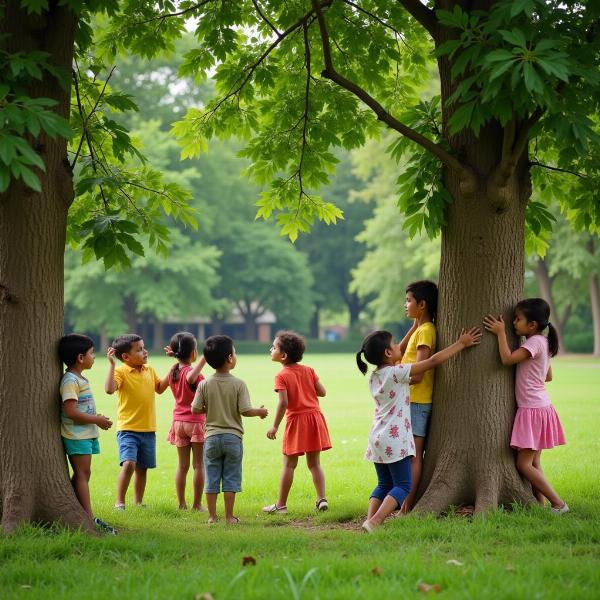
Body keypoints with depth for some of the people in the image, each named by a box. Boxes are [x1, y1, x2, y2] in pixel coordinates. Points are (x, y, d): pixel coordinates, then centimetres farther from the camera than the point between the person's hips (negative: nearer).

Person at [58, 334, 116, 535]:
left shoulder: (79, 379, 16)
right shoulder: (70, 380, -17)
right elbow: (70, 411, -25)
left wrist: (97, 418, 11)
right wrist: (97, 420, -17)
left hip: (86, 433, 10)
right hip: (77, 434, -10)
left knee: (81, 474, 11)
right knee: (82, 474, -10)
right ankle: (90, 518, -12)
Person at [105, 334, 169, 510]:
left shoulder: (149, 371, 10)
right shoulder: (121, 372, -12)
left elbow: (159, 388, 25)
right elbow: (109, 389, -28)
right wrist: (111, 365, -31)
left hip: (148, 429, 6)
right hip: (128, 429, -6)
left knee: (142, 468, 13)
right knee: (128, 464, -20)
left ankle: (138, 501, 25)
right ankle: (119, 501, -9)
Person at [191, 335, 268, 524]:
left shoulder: (204, 385, -4)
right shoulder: (238, 384, -11)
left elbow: (195, 409, -4)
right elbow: (245, 410, -14)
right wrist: (260, 411, 4)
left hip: (211, 437, 2)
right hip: (232, 437, -2)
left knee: (212, 479, 8)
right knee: (230, 479, 5)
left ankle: (212, 516, 10)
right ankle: (229, 516, 7)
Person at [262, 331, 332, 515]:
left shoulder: (282, 376, -9)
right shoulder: (308, 370, 5)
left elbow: (283, 403, -18)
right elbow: (322, 392, 4)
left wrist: (275, 427, -12)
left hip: (296, 420, -4)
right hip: (315, 417, 4)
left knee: (289, 465, 3)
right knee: (314, 463, 11)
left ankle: (281, 504, 8)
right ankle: (322, 498, 2)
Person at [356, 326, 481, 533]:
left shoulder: (374, 376, 10)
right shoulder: (397, 373, -13)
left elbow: (399, 353, 26)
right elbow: (433, 361, -12)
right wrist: (461, 344, -4)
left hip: (377, 439, 8)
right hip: (394, 439, -8)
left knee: (384, 485, 16)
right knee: (403, 486, -3)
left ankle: (369, 519, 1)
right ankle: (375, 522, -18)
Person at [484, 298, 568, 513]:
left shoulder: (535, 342, -18)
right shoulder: (543, 342, 12)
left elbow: (507, 358, -27)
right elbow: (548, 376, 21)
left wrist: (501, 333, -18)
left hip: (533, 409, -10)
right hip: (539, 407, 10)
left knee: (524, 464, -6)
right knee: (533, 463, 11)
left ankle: (559, 504, -5)